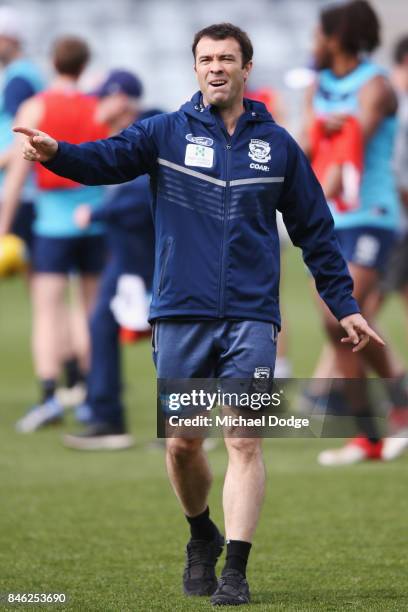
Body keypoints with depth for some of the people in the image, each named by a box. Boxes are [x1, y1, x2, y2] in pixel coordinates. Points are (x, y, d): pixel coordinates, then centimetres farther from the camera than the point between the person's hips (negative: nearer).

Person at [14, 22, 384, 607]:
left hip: (250, 318, 0)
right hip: (180, 316, 0)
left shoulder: (278, 145, 7)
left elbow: (315, 230, 14)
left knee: (245, 442, -10)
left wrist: (345, 306, 12)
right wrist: (57, 153, -36)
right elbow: (108, 158, -15)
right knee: (181, 444, 5)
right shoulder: (167, 133, 3)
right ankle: (202, 538, 31)